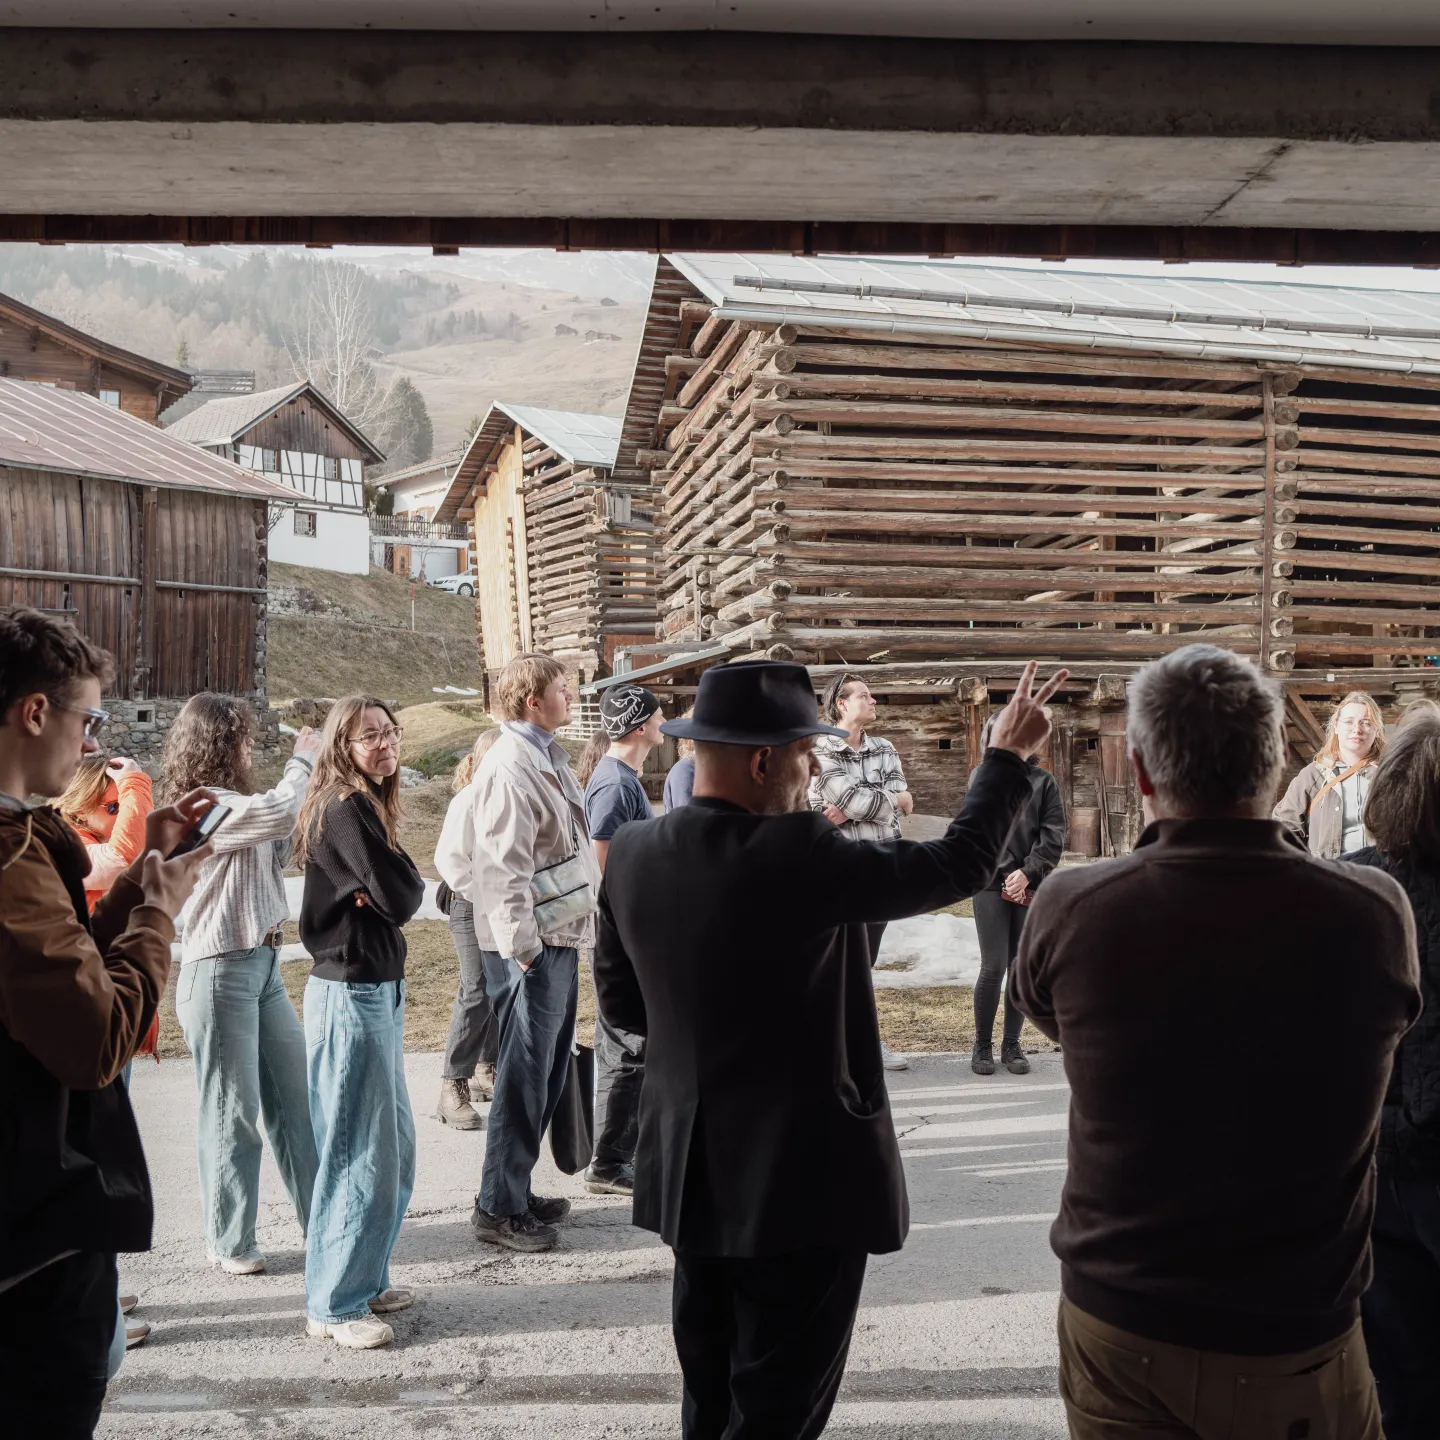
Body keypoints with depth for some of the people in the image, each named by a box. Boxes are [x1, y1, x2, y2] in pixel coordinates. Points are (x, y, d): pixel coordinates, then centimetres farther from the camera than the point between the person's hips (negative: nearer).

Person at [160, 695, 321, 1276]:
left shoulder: (229, 802, 14)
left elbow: (275, 852, 16)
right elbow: (278, 813, -27)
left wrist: (306, 774, 3)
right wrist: (303, 760, -9)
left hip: (262, 966, 9)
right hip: (220, 972, -9)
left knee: (296, 1094, 13)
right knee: (233, 1110, 2)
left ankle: (321, 1214, 23)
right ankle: (229, 1240, 17)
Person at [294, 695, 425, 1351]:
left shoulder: (368, 806, 13)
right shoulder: (345, 810, -17)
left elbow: (403, 895, 7)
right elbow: (401, 897, -20)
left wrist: (388, 887, -13)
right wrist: (405, 878, -2)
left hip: (379, 990, 10)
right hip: (349, 995, -10)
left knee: (395, 1146, 17)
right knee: (360, 1153, -1)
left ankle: (365, 1279, 30)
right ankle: (334, 1305, 12)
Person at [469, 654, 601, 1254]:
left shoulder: (548, 756, 16)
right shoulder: (510, 765, -16)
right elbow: (505, 866, -22)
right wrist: (522, 947, -23)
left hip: (560, 937, 10)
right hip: (532, 945, -10)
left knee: (547, 1070, 17)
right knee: (525, 1075, -2)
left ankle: (516, 1189, 29)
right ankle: (499, 1208, 9)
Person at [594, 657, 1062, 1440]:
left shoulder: (632, 853, -3)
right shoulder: (798, 854, -23)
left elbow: (619, 1001, 7)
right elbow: (960, 862, -11)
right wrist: (1008, 757, 2)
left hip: (691, 1170, 7)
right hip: (799, 1176, -7)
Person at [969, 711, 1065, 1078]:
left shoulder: (1043, 781, 5)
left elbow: (1054, 836, -1)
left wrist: (1027, 873, -12)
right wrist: (1004, 880, -8)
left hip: (1031, 887, 1)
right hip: (991, 886, -1)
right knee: (994, 967, -5)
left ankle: (1011, 1043, 17)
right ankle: (982, 1044, 9)